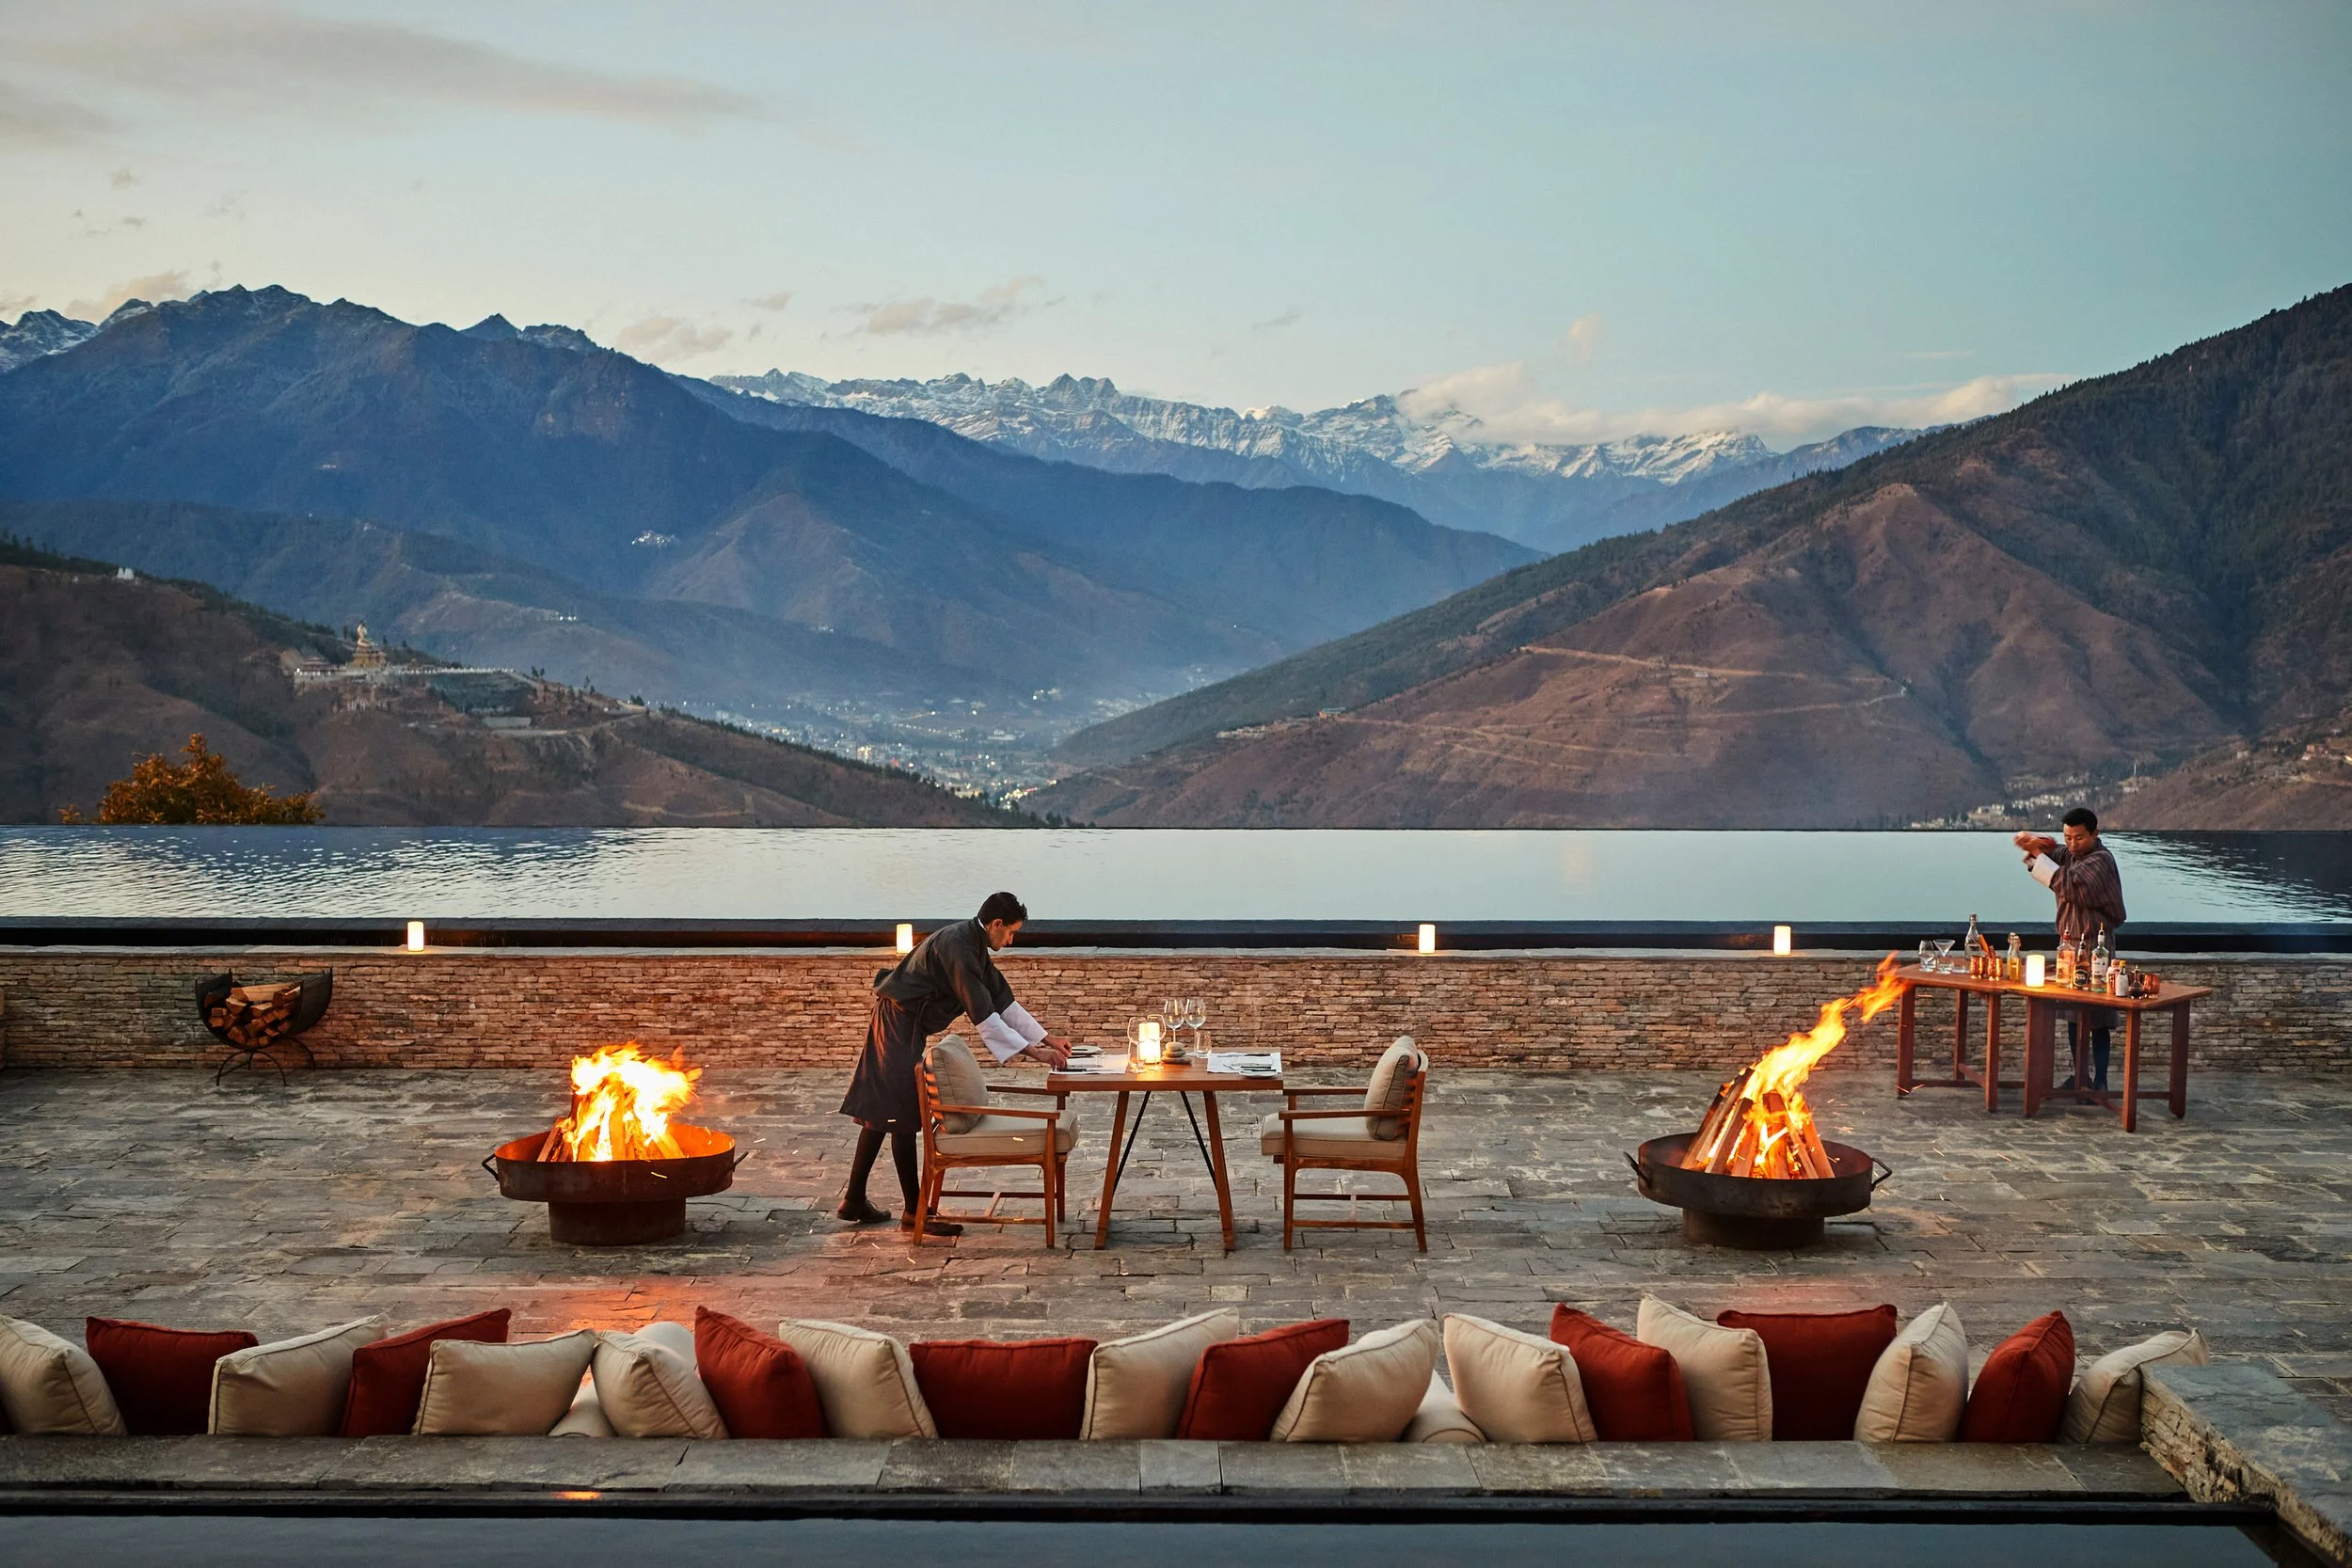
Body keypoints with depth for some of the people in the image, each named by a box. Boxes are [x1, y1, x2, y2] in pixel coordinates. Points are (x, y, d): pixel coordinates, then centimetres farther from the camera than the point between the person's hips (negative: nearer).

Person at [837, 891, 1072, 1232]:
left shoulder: (974, 947, 9)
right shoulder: (956, 946, -23)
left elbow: (1003, 1001, 15)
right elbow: (982, 1015, -26)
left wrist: (1046, 1038, 11)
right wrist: (1032, 1052, -24)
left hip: (904, 1026, 11)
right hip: (897, 1024, -11)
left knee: (881, 1114, 13)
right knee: (902, 1117, -5)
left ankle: (854, 1201, 19)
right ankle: (914, 1212, 0)